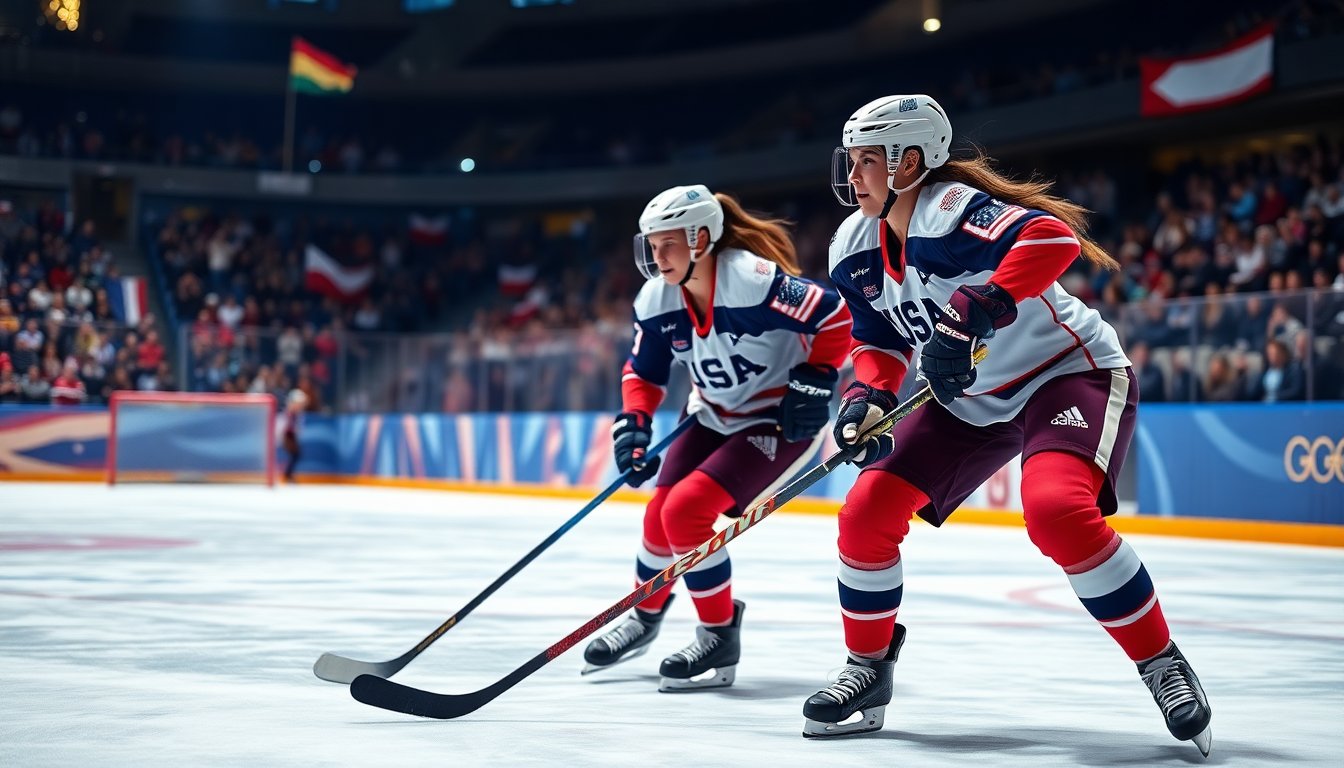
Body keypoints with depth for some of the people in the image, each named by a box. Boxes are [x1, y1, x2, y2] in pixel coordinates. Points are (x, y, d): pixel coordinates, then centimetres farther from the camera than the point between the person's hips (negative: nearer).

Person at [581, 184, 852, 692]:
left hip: (783, 421, -7)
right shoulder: (656, 300, -8)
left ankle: (720, 639, -3)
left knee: (685, 512, -20)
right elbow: (644, 372, 4)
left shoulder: (753, 280, -29)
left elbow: (835, 316, -24)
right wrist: (633, 423, -11)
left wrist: (814, 380, -22)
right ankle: (644, 617, 32)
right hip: (715, 417, 7)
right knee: (660, 517, 3)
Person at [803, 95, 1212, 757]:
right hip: (968, 401, 8)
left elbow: (1052, 236, -42)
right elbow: (881, 340, 12)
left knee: (1057, 511, -33)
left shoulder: (951, 210, -25)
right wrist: (866, 395, -9)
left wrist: (973, 313, -51)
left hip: (1071, 372, -8)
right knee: (867, 513, -4)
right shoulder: (855, 249, 0)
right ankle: (868, 668, 16)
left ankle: (1162, 665, -16)